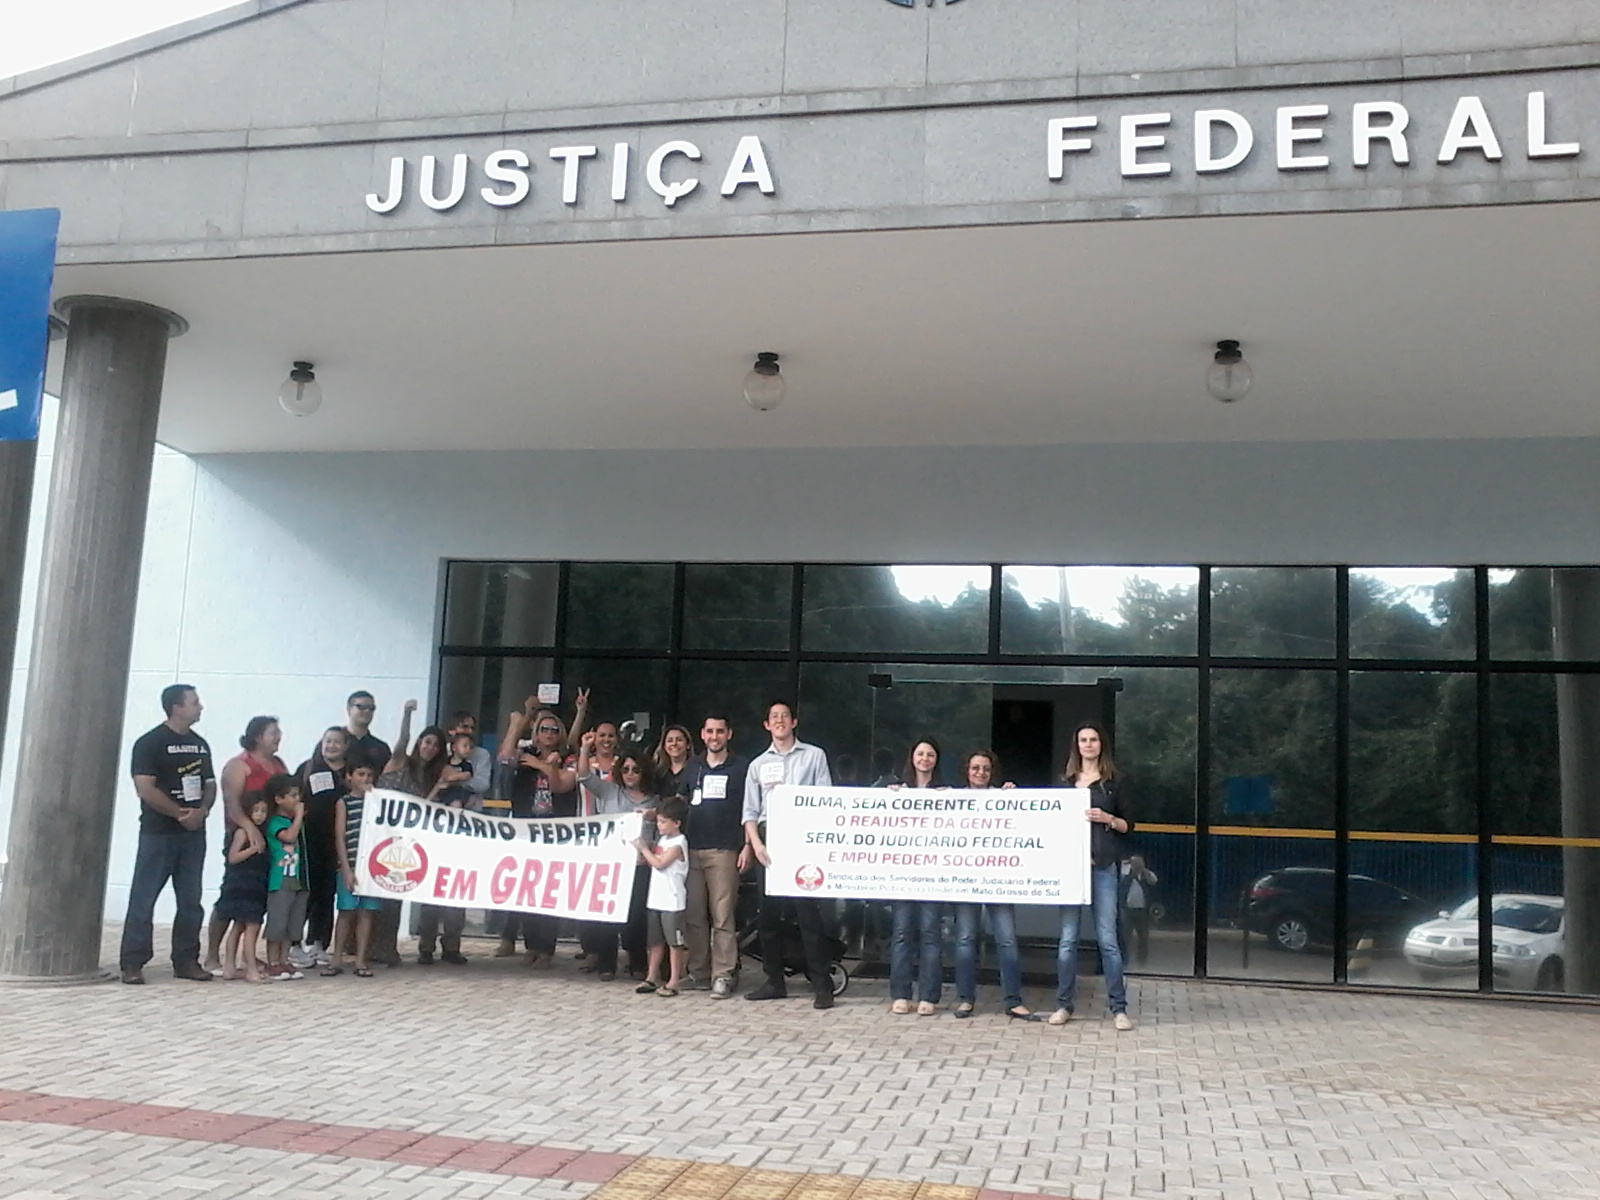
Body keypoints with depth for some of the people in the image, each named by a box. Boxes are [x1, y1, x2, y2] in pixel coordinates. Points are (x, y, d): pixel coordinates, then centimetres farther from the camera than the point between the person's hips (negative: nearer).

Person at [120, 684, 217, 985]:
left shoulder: (201, 745, 14)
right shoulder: (150, 743, -6)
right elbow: (145, 788, -13)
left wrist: (202, 811, -6)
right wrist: (181, 813, -13)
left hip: (194, 833, 6)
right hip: (158, 833, -6)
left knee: (190, 901, 8)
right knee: (143, 898, -4)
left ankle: (186, 960, 15)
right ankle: (132, 963, 1)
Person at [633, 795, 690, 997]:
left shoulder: (678, 843, -12)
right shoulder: (662, 839, 13)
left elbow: (659, 863, -17)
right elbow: (651, 859, 17)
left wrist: (643, 848, -9)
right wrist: (641, 847, 2)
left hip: (672, 901, -8)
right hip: (656, 898, 8)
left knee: (674, 941, 0)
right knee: (656, 940, 14)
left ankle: (674, 981, 4)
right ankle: (652, 978, 21)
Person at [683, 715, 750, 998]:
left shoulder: (742, 767, 5)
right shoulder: (691, 768, 17)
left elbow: (750, 811, 3)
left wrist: (747, 847, -5)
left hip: (724, 851, -4)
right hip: (692, 849, 4)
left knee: (722, 916, -7)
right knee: (693, 915, 4)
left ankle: (723, 975, -4)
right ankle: (697, 970, 13)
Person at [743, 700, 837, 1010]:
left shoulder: (814, 756, 5)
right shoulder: (758, 764, 14)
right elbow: (750, 811, 10)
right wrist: (756, 843, -6)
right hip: (769, 842, 4)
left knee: (808, 912, -7)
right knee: (769, 913, 7)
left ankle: (821, 984, -3)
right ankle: (774, 981, 17)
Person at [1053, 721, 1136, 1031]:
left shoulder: (1115, 782, 6)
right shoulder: (1065, 780, 13)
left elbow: (1129, 825, 6)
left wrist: (1107, 819, -10)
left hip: (1102, 866, -2)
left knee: (1107, 938, -4)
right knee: (1068, 938, 3)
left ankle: (1118, 1007, 3)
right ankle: (1064, 1004, 10)